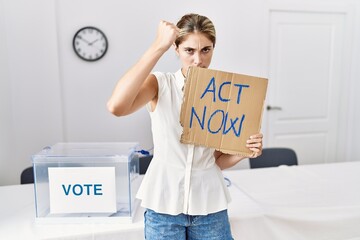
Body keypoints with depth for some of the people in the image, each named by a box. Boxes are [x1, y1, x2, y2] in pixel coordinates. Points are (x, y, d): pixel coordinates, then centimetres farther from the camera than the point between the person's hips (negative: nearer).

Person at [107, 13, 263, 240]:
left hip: (210, 205, 2)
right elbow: (116, 106, -30)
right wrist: (159, 46, -27)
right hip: (164, 204, -2)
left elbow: (219, 160, 7)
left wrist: (245, 150, -14)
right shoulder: (160, 84, -7)